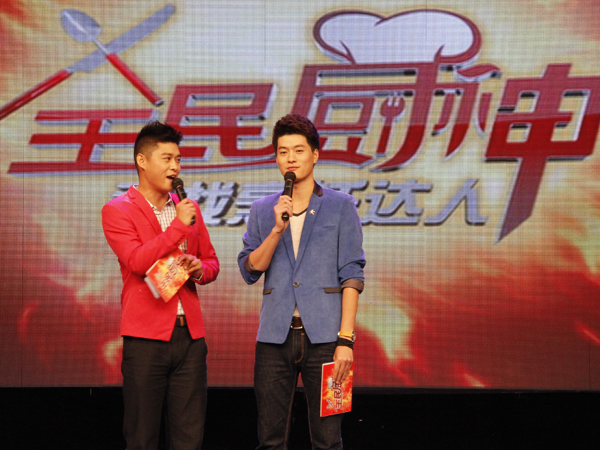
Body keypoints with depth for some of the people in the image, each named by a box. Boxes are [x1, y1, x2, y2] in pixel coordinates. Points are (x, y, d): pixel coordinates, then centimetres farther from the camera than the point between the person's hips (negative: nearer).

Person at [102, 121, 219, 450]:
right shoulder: (117, 210, -1)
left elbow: (211, 261, 21)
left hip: (189, 335, 5)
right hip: (146, 336, -5)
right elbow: (138, 261, -15)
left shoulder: (188, 208, 15)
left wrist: (200, 269, -2)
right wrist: (179, 225, -15)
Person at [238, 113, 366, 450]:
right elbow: (249, 270, 5)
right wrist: (277, 230, -9)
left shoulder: (341, 207, 5)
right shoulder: (263, 211, 14)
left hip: (322, 338, -3)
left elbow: (352, 275, -1)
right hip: (275, 338, 3)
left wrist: (345, 339, -9)